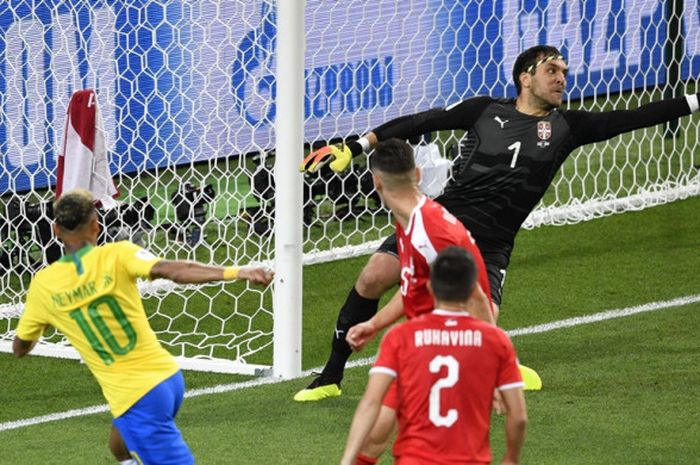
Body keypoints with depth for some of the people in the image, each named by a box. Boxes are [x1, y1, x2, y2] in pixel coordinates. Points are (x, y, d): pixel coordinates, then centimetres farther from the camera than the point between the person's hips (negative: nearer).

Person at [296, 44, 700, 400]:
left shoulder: (566, 126, 9)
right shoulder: (486, 110, 9)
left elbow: (635, 118, 5)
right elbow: (421, 122, 11)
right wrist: (355, 148, 7)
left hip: (489, 246, -1)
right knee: (373, 278, -16)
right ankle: (331, 377, 0)